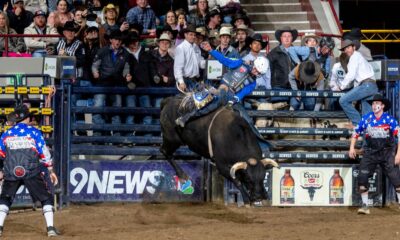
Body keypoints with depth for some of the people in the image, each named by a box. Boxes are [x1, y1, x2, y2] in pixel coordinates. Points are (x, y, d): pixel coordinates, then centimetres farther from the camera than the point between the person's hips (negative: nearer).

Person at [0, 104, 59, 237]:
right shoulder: (34, 132, -2)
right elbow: (44, 153, -2)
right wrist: (51, 171, 5)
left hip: (11, 173, 2)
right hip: (31, 173, -2)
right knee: (46, 198, 8)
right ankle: (50, 227, -1)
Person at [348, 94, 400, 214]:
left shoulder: (389, 119, -10)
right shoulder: (366, 118, -1)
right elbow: (356, 132, 12)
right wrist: (352, 148, 3)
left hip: (387, 152, -2)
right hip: (370, 152, 2)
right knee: (362, 176, -7)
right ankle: (365, 205, 3)